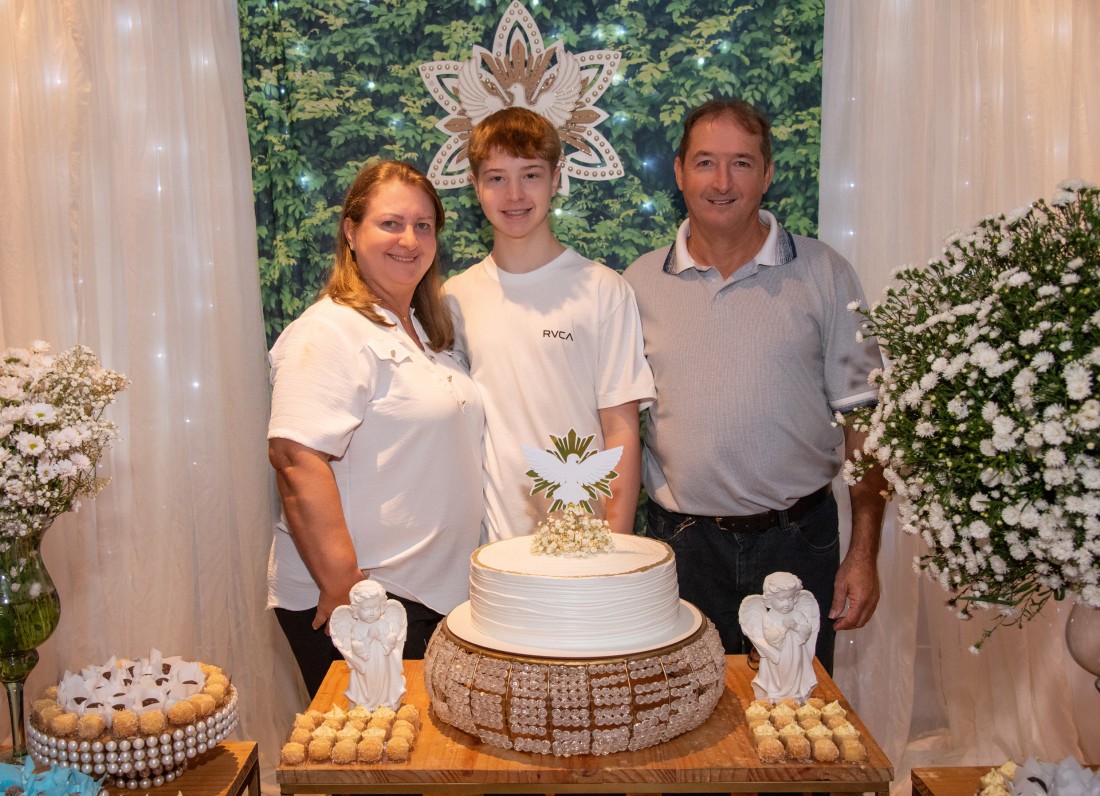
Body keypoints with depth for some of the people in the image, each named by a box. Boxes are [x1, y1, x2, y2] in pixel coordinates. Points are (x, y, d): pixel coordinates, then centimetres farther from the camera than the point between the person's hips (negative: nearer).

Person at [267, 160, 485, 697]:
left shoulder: (424, 331, 15)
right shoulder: (332, 331, -13)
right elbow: (297, 458, -23)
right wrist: (342, 588, -25)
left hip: (431, 595, 8)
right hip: (367, 601, -8)